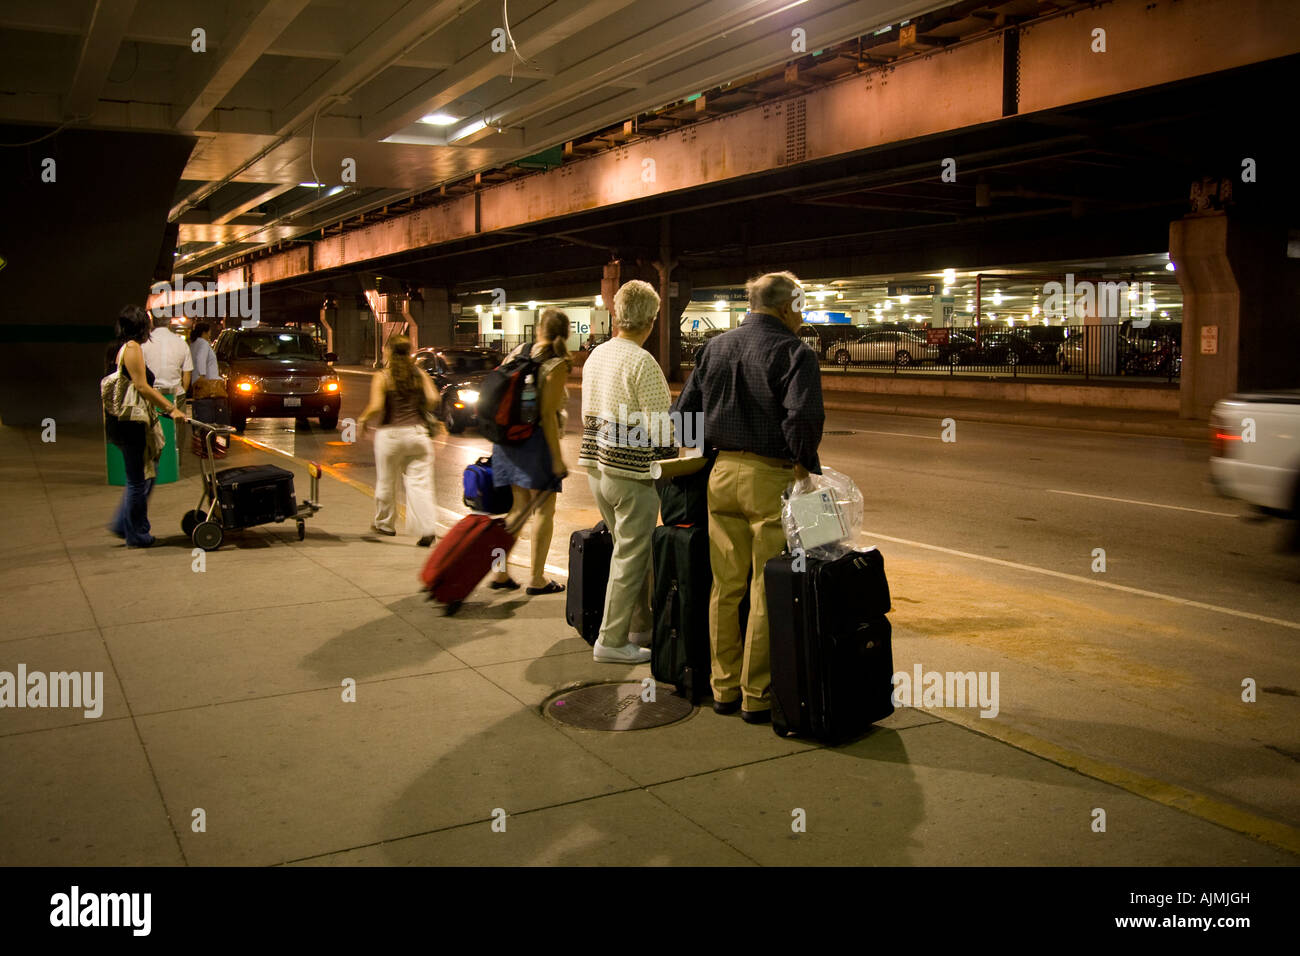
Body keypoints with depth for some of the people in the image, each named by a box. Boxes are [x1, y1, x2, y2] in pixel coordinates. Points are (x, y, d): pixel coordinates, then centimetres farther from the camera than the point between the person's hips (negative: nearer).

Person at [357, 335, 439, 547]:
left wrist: (362, 419, 3)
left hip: (390, 433, -2)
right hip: (417, 432, 2)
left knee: (386, 482, 15)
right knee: (419, 482, -1)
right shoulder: (419, 373, 4)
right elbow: (433, 398, -5)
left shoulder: (381, 376, -5)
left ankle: (384, 524, 31)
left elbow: (376, 407, -14)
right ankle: (427, 528, -14)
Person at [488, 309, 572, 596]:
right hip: (537, 440, -7)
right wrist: (557, 458, -16)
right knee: (544, 510, 5)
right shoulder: (556, 365, -12)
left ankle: (500, 572, 17)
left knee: (518, 508, 17)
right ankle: (537, 579, 9)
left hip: (508, 439, 7)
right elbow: (548, 415, -18)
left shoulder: (517, 352, 7)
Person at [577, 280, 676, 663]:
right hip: (631, 473, -8)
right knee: (630, 556, 1)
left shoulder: (596, 356, 9)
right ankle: (613, 640, 7)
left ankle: (640, 627, 29)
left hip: (596, 465, 8)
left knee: (630, 550, 19)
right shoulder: (643, 362, -16)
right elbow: (661, 428, -17)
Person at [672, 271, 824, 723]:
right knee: (767, 593, 3)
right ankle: (757, 695, 10)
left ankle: (724, 688, 21)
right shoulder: (793, 353, -8)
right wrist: (804, 465, -9)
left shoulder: (714, 348, 10)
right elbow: (802, 417, -23)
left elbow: (683, 414, 11)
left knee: (726, 587, 13)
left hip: (723, 474, 6)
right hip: (773, 478, -6)